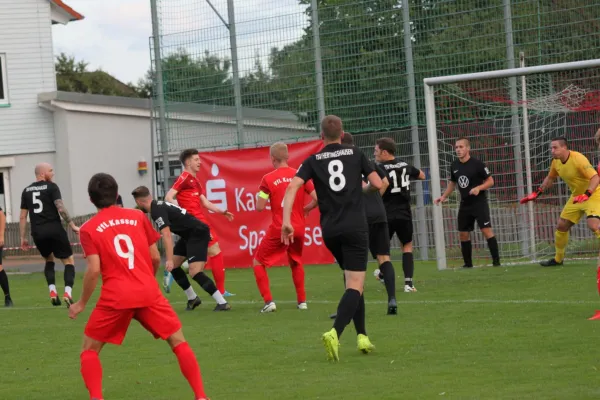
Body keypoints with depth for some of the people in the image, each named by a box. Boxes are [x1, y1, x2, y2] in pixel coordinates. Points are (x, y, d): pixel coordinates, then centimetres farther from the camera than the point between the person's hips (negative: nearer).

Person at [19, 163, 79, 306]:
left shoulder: (26, 191, 13)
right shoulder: (51, 187, -3)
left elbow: (23, 216, 12)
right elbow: (60, 208, -13)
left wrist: (23, 237, 16)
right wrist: (72, 225, -8)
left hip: (37, 232, 5)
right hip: (54, 229, -5)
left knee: (49, 260, 26)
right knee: (69, 260, 5)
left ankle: (52, 292, 9)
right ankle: (67, 293, -14)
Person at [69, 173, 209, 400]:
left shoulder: (89, 229, 2)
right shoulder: (138, 217, 10)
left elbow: (94, 270, -7)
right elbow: (155, 257, 11)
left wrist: (82, 303, 4)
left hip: (115, 297, -2)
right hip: (149, 293, 2)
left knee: (89, 350, 13)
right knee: (179, 342, 12)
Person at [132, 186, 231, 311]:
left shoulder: (157, 211, -18)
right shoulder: (158, 206, 12)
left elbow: (166, 235, -28)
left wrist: (169, 260, -33)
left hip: (198, 234, -10)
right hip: (189, 235, 10)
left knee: (195, 272, -20)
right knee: (173, 266, 14)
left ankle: (222, 303, -21)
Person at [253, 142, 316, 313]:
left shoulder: (268, 179, -8)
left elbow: (259, 207, -9)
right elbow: (318, 198, -4)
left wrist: (262, 195, 12)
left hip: (278, 230, -4)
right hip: (298, 228, 4)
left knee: (259, 262, 11)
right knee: (296, 263, 27)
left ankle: (268, 301, -3)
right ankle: (302, 301, 21)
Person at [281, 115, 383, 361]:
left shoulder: (313, 161, 7)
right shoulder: (355, 154, 5)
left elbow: (293, 187, -8)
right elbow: (377, 184, 3)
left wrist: (286, 220, -11)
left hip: (330, 230, 3)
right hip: (355, 227, -3)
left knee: (352, 282, 20)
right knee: (355, 285, -8)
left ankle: (361, 336, 18)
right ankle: (335, 333, -30)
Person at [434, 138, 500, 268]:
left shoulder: (477, 164, -12)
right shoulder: (454, 166, 5)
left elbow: (490, 181, -8)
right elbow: (452, 182, 21)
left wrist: (479, 188, -25)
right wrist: (444, 196, 12)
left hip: (479, 202, -6)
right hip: (464, 204, 6)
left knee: (486, 230, -14)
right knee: (463, 234, 7)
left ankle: (496, 261, -12)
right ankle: (468, 263, 18)